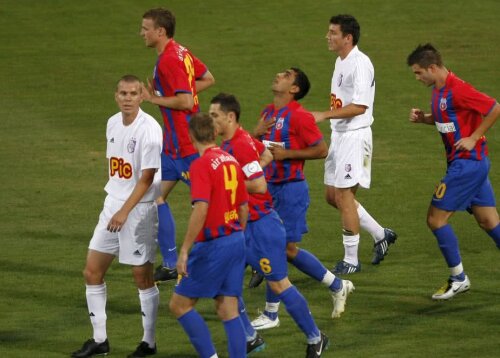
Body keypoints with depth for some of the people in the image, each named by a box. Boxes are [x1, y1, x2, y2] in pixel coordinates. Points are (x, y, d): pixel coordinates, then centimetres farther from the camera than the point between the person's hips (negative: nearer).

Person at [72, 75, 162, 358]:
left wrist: (124, 212, -20)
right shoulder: (113, 124, 8)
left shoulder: (149, 129, -16)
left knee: (143, 277, 0)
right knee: (92, 272, 6)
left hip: (140, 208, -8)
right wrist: (114, 206, 15)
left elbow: (147, 177, -17)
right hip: (113, 204, 8)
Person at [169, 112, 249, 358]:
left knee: (179, 304, 3)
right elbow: (244, 207, 15)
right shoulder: (232, 161, 9)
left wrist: (184, 251, -22)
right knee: (228, 311, 9)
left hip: (213, 245, -8)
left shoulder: (201, 165, -14)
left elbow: (201, 210, -23)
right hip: (236, 241, 8)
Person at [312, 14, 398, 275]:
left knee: (343, 195, -6)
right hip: (339, 135, 10)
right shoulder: (341, 61, 12)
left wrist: (324, 115, -26)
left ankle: (351, 260, 4)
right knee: (332, 195, 12)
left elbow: (359, 106, -25)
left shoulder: (360, 64, -18)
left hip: (355, 136, -10)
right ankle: (381, 235, 26)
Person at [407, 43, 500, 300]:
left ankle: (458, 279, 4)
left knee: (436, 219, -5)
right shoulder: (439, 90, 9)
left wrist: (473, 138, -17)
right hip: (473, 163, 10)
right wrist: (423, 118, 5)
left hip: (467, 162, -10)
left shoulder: (457, 90, -20)